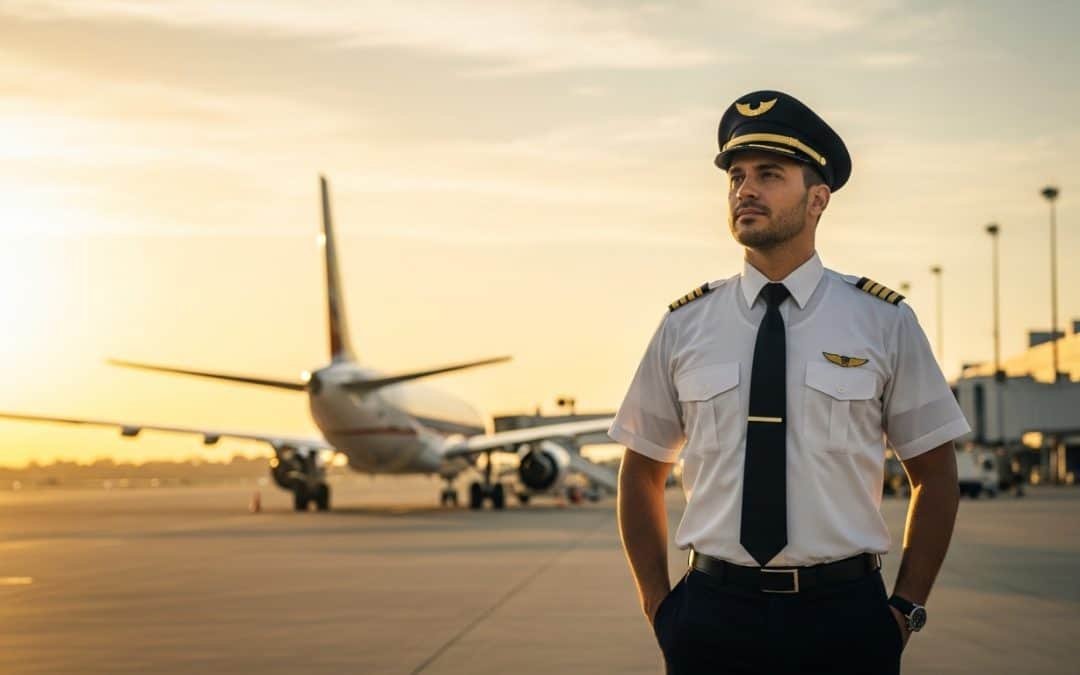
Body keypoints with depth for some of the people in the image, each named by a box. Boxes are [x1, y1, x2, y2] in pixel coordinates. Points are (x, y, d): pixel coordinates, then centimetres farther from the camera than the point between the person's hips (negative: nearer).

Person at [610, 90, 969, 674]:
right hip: (713, 617, 1)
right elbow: (641, 474, 12)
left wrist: (907, 609, 1)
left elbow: (934, 476, 7)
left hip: (844, 619, -1)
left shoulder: (884, 322, 1)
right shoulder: (684, 327, 4)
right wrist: (659, 606, 4)